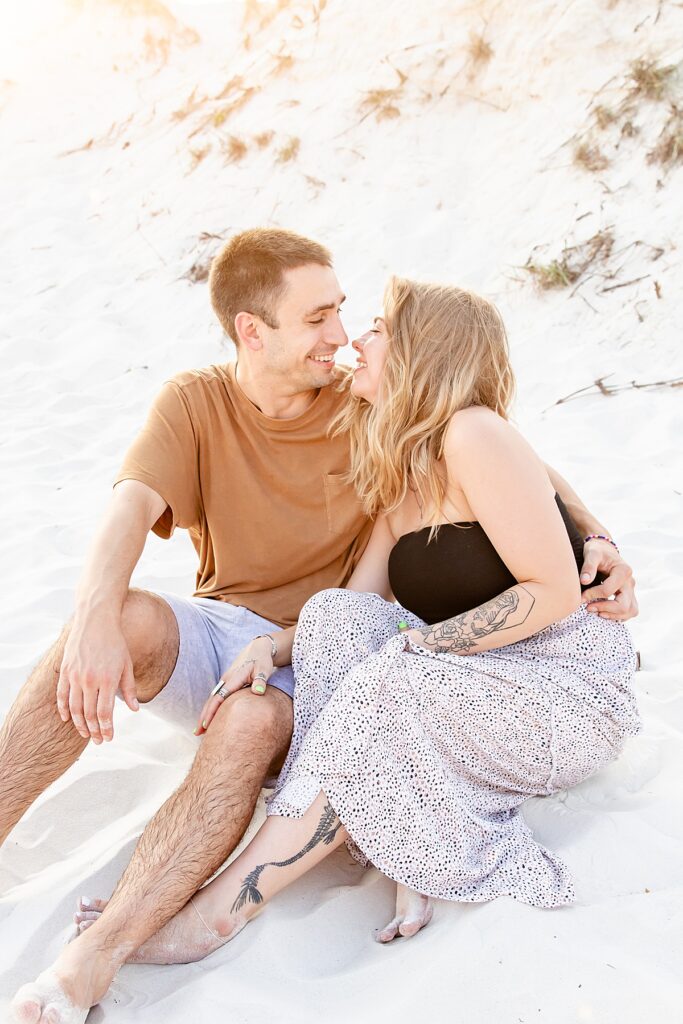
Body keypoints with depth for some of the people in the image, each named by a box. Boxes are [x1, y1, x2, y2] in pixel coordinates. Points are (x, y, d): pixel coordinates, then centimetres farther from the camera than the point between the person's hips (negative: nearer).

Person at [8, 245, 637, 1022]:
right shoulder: (195, 403, -1)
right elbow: (130, 508, -18)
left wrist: (596, 539, -13)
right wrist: (94, 620, -37)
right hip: (215, 629, 2)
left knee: (254, 724, -35)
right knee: (123, 621, -31)